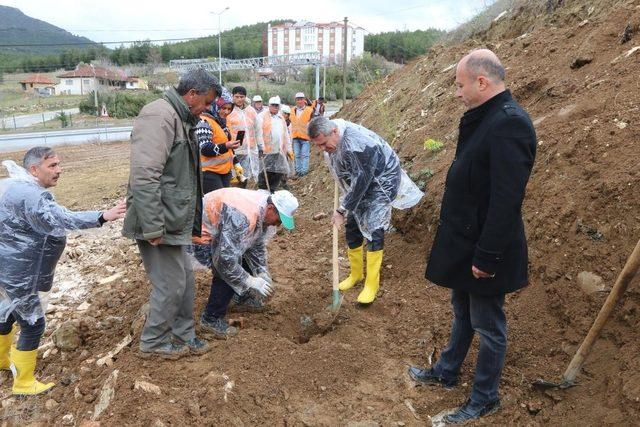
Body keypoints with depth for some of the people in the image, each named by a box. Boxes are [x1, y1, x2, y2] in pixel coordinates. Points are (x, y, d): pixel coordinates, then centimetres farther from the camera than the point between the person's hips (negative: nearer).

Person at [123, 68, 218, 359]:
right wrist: (153, 228, -26)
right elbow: (144, 177, -27)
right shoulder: (159, 116, -18)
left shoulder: (180, 118, 15)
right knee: (171, 285, 1)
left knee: (185, 279, 17)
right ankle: (153, 342, 22)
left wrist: (192, 220, 25)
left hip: (175, 221, 10)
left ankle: (183, 336, 33)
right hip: (160, 223, -10)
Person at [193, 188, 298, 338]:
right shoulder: (243, 217, -38)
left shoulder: (263, 210, -7)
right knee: (228, 271, -22)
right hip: (201, 233, -9)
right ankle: (211, 319, -6)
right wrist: (251, 282, -27)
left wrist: (263, 275, -2)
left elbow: (257, 245, 5)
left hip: (219, 229, 10)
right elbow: (226, 258, -38)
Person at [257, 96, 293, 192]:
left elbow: (286, 135, 24)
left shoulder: (281, 118, 21)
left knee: (278, 173, 4)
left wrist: (289, 149, 20)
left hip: (279, 151, 6)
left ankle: (272, 192, 16)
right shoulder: (262, 116, 0)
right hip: (266, 151, -6)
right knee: (265, 173, -3)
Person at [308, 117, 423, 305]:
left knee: (373, 229, -14)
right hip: (359, 184, 8)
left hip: (381, 182, -8)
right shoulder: (332, 136, -10)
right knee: (352, 226, 9)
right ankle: (356, 274, 25)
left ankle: (372, 284, -3)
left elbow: (361, 181, -30)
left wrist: (342, 210, -24)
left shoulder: (357, 144, -37)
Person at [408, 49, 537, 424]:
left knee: (488, 325, 9)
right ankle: (447, 372, 44)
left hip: (484, 249, -9)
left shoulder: (509, 123, -24)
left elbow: (506, 200, -27)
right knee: (462, 313, 24)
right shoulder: (484, 118, 7)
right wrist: (464, 247, 17)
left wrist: (486, 256, -23)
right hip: (464, 242, 9)